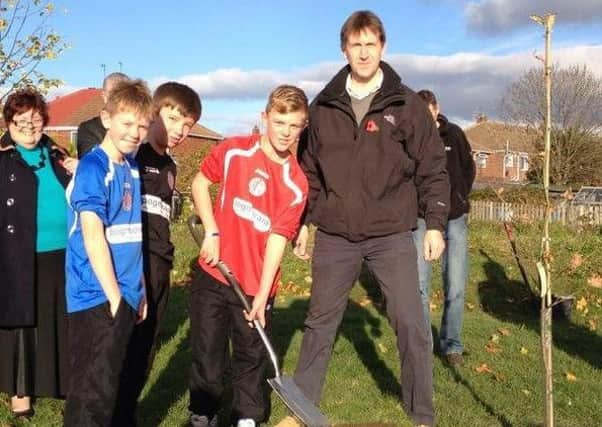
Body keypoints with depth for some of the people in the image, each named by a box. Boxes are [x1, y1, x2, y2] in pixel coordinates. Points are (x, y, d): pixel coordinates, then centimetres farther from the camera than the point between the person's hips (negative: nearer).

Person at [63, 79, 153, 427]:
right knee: (94, 392, -3)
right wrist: (113, 297, -16)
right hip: (98, 298, -8)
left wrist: (139, 290, 13)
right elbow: (92, 237, -18)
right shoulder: (93, 167, -13)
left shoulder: (131, 167, 10)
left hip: (124, 295, 8)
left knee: (113, 384, 18)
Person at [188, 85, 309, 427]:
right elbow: (200, 183, 7)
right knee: (207, 352, 12)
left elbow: (278, 238, -10)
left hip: (256, 286, 0)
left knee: (251, 357, 11)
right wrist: (211, 233, -4)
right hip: (213, 273, 1)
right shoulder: (234, 150, -5)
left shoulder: (296, 184, -7)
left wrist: (262, 295, -14)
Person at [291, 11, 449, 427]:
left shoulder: (407, 104, -1)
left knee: (411, 325, -2)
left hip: (392, 235, -2)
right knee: (320, 323, 11)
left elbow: (433, 169, 2)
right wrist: (303, 221, 11)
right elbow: (309, 170, 12)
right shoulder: (323, 106, 5)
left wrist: (435, 223, -2)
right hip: (334, 236, 2)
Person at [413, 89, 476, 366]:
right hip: (421, 219, -1)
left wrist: (458, 200, 7)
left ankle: (452, 345, 15)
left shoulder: (453, 134, 0)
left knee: (455, 288, 0)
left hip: (454, 219, 1)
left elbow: (469, 169, 13)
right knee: (419, 285, -3)